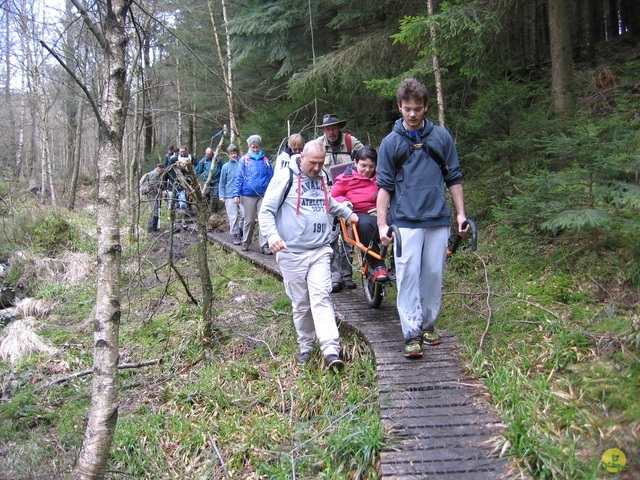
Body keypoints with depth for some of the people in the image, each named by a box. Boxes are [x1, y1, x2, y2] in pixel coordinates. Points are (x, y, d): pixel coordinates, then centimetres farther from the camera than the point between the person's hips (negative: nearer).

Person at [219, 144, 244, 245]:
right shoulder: (226, 167, 3)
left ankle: (241, 233, 15)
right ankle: (235, 236, 10)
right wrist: (222, 196, 1)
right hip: (229, 196, -1)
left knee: (243, 214, -5)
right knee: (233, 216, 0)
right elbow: (222, 183, 8)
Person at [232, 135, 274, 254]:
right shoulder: (244, 159, 2)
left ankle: (264, 245, 0)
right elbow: (238, 177, 0)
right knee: (249, 220, 9)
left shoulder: (265, 160, 7)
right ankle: (245, 242, 25)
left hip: (263, 195, 1)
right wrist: (236, 194, -6)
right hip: (248, 195, -1)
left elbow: (271, 177, 11)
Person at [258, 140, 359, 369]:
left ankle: (331, 350, -18)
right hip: (292, 253, -3)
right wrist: (272, 235, -20)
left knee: (321, 298, -10)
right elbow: (266, 210, -4)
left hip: (320, 251, 3)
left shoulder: (322, 178, 15)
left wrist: (347, 213, 41)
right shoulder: (285, 177, -3)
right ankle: (305, 347, 18)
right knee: (301, 304, 2)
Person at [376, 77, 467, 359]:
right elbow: (384, 186, 3)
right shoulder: (391, 142, 4)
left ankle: (428, 325, 23)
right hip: (405, 222, -2)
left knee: (434, 276, 7)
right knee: (408, 276, -6)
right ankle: (412, 335, -4)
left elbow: (453, 178, 12)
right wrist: (382, 224, -5)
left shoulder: (441, 137, 7)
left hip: (438, 220, 2)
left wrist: (461, 213, 6)